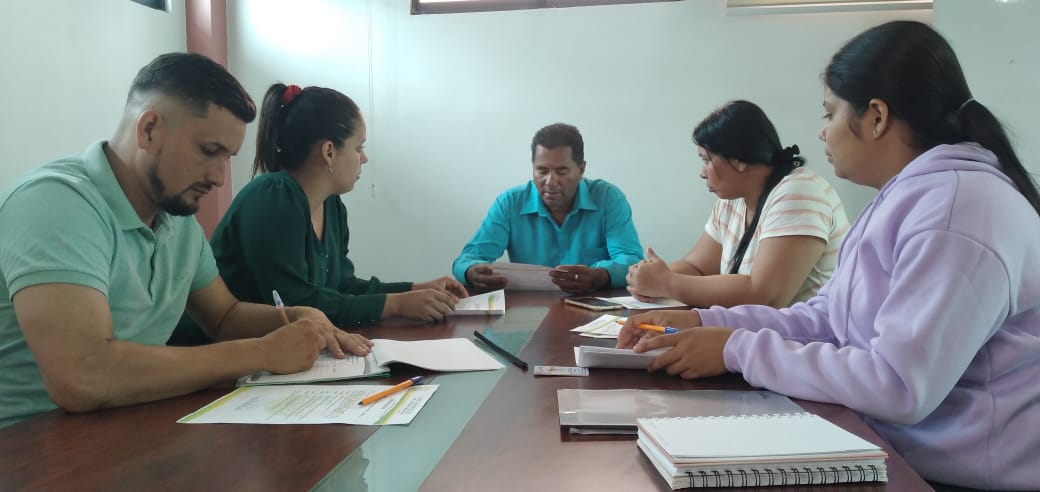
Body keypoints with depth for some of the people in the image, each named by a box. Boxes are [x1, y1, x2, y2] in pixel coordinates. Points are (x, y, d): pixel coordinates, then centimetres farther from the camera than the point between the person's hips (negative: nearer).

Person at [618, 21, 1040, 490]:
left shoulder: (958, 205, -21)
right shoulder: (905, 199, 10)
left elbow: (898, 386, -27)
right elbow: (825, 318, 9)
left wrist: (738, 350, -20)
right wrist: (704, 322, -2)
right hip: (892, 446, 8)